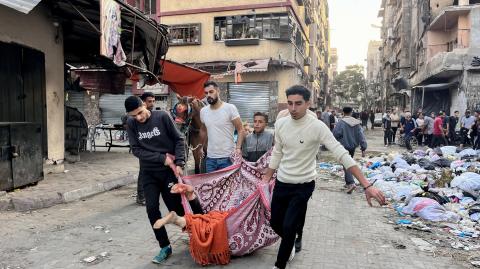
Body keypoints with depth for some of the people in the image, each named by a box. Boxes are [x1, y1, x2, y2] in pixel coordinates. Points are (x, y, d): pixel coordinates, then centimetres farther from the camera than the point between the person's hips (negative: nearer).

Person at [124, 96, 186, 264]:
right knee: (152, 209, -3)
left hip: (168, 170, -3)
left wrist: (179, 164, -16)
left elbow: (179, 140, -7)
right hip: (148, 173, 3)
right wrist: (162, 158, -16)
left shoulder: (162, 116, -12)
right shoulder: (131, 124, -5)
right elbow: (136, 150, -9)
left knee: (175, 207, 3)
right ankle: (165, 247, 13)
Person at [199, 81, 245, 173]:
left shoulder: (230, 108, -9)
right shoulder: (203, 111, 6)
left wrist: (238, 148, -20)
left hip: (228, 157, -5)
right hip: (210, 158, 5)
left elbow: (240, 130, -8)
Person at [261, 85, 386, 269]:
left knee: (288, 227, -9)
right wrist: (265, 179, 12)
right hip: (281, 183, 5)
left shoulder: (317, 127, -20)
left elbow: (342, 155, -24)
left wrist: (366, 185, -29)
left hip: (303, 186, -5)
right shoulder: (280, 123, -5)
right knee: (275, 223, 14)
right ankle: (290, 245, 47)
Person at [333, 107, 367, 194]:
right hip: (353, 146, 6)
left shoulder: (341, 122, -14)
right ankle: (348, 182, 30)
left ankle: (351, 183, -20)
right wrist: (363, 148, 1)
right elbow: (361, 136, 0)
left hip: (344, 146, -6)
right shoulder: (356, 123, 4)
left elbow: (335, 134, -16)